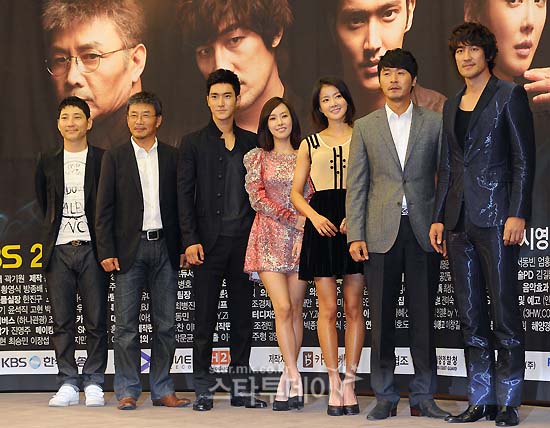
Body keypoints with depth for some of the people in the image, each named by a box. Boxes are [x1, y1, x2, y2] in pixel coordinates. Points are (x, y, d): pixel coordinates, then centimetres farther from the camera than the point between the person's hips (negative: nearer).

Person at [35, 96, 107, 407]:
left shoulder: (104, 160, 2)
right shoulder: (48, 162, 10)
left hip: (92, 249, -2)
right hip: (59, 250, 2)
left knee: (97, 321, 0)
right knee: (63, 322, 4)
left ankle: (94, 384, 9)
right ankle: (68, 384, 10)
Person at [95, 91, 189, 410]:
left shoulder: (173, 157, 9)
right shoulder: (115, 158, 5)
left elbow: (182, 204, 9)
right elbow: (104, 209, 2)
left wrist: (184, 246, 1)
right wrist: (107, 252, -6)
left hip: (166, 249, 2)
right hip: (129, 249, -2)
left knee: (165, 323, 5)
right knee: (126, 323, -1)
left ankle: (162, 390, 13)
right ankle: (128, 392, 5)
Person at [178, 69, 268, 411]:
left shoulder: (252, 143, 11)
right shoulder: (193, 143, 4)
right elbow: (185, 195, -1)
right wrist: (190, 240, -10)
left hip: (244, 241, 3)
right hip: (209, 241, -3)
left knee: (243, 315, 7)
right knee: (205, 316, 0)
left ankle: (242, 388, 14)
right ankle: (203, 389, 6)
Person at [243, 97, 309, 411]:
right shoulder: (257, 158, 9)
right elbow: (257, 198, -1)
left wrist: (304, 234, -8)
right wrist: (295, 219, -9)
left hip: (301, 238, 1)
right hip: (270, 238, -1)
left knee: (296, 308, 0)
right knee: (283, 308, -11)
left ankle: (288, 379, 5)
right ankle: (295, 379, -11)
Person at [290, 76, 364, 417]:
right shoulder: (310, 144, 13)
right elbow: (296, 192, 11)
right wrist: (315, 217, -8)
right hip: (322, 225, 1)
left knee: (354, 307, 0)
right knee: (328, 308, -3)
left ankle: (349, 382, 5)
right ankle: (335, 383, 1)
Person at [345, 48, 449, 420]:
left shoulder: (434, 123, 7)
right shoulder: (365, 127, 10)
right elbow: (356, 186, 7)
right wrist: (356, 235, -2)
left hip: (424, 232, 0)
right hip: (382, 233, 1)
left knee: (424, 317, 4)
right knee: (382, 319, 2)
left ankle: (423, 397, 12)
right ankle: (385, 397, 11)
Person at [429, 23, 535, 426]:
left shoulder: (510, 95, 0)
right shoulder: (452, 106, 17)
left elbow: (524, 159, -6)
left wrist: (517, 214, -14)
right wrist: (438, 218, 12)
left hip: (496, 217, -6)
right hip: (459, 221, 6)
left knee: (504, 310, -4)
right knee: (471, 316, 7)